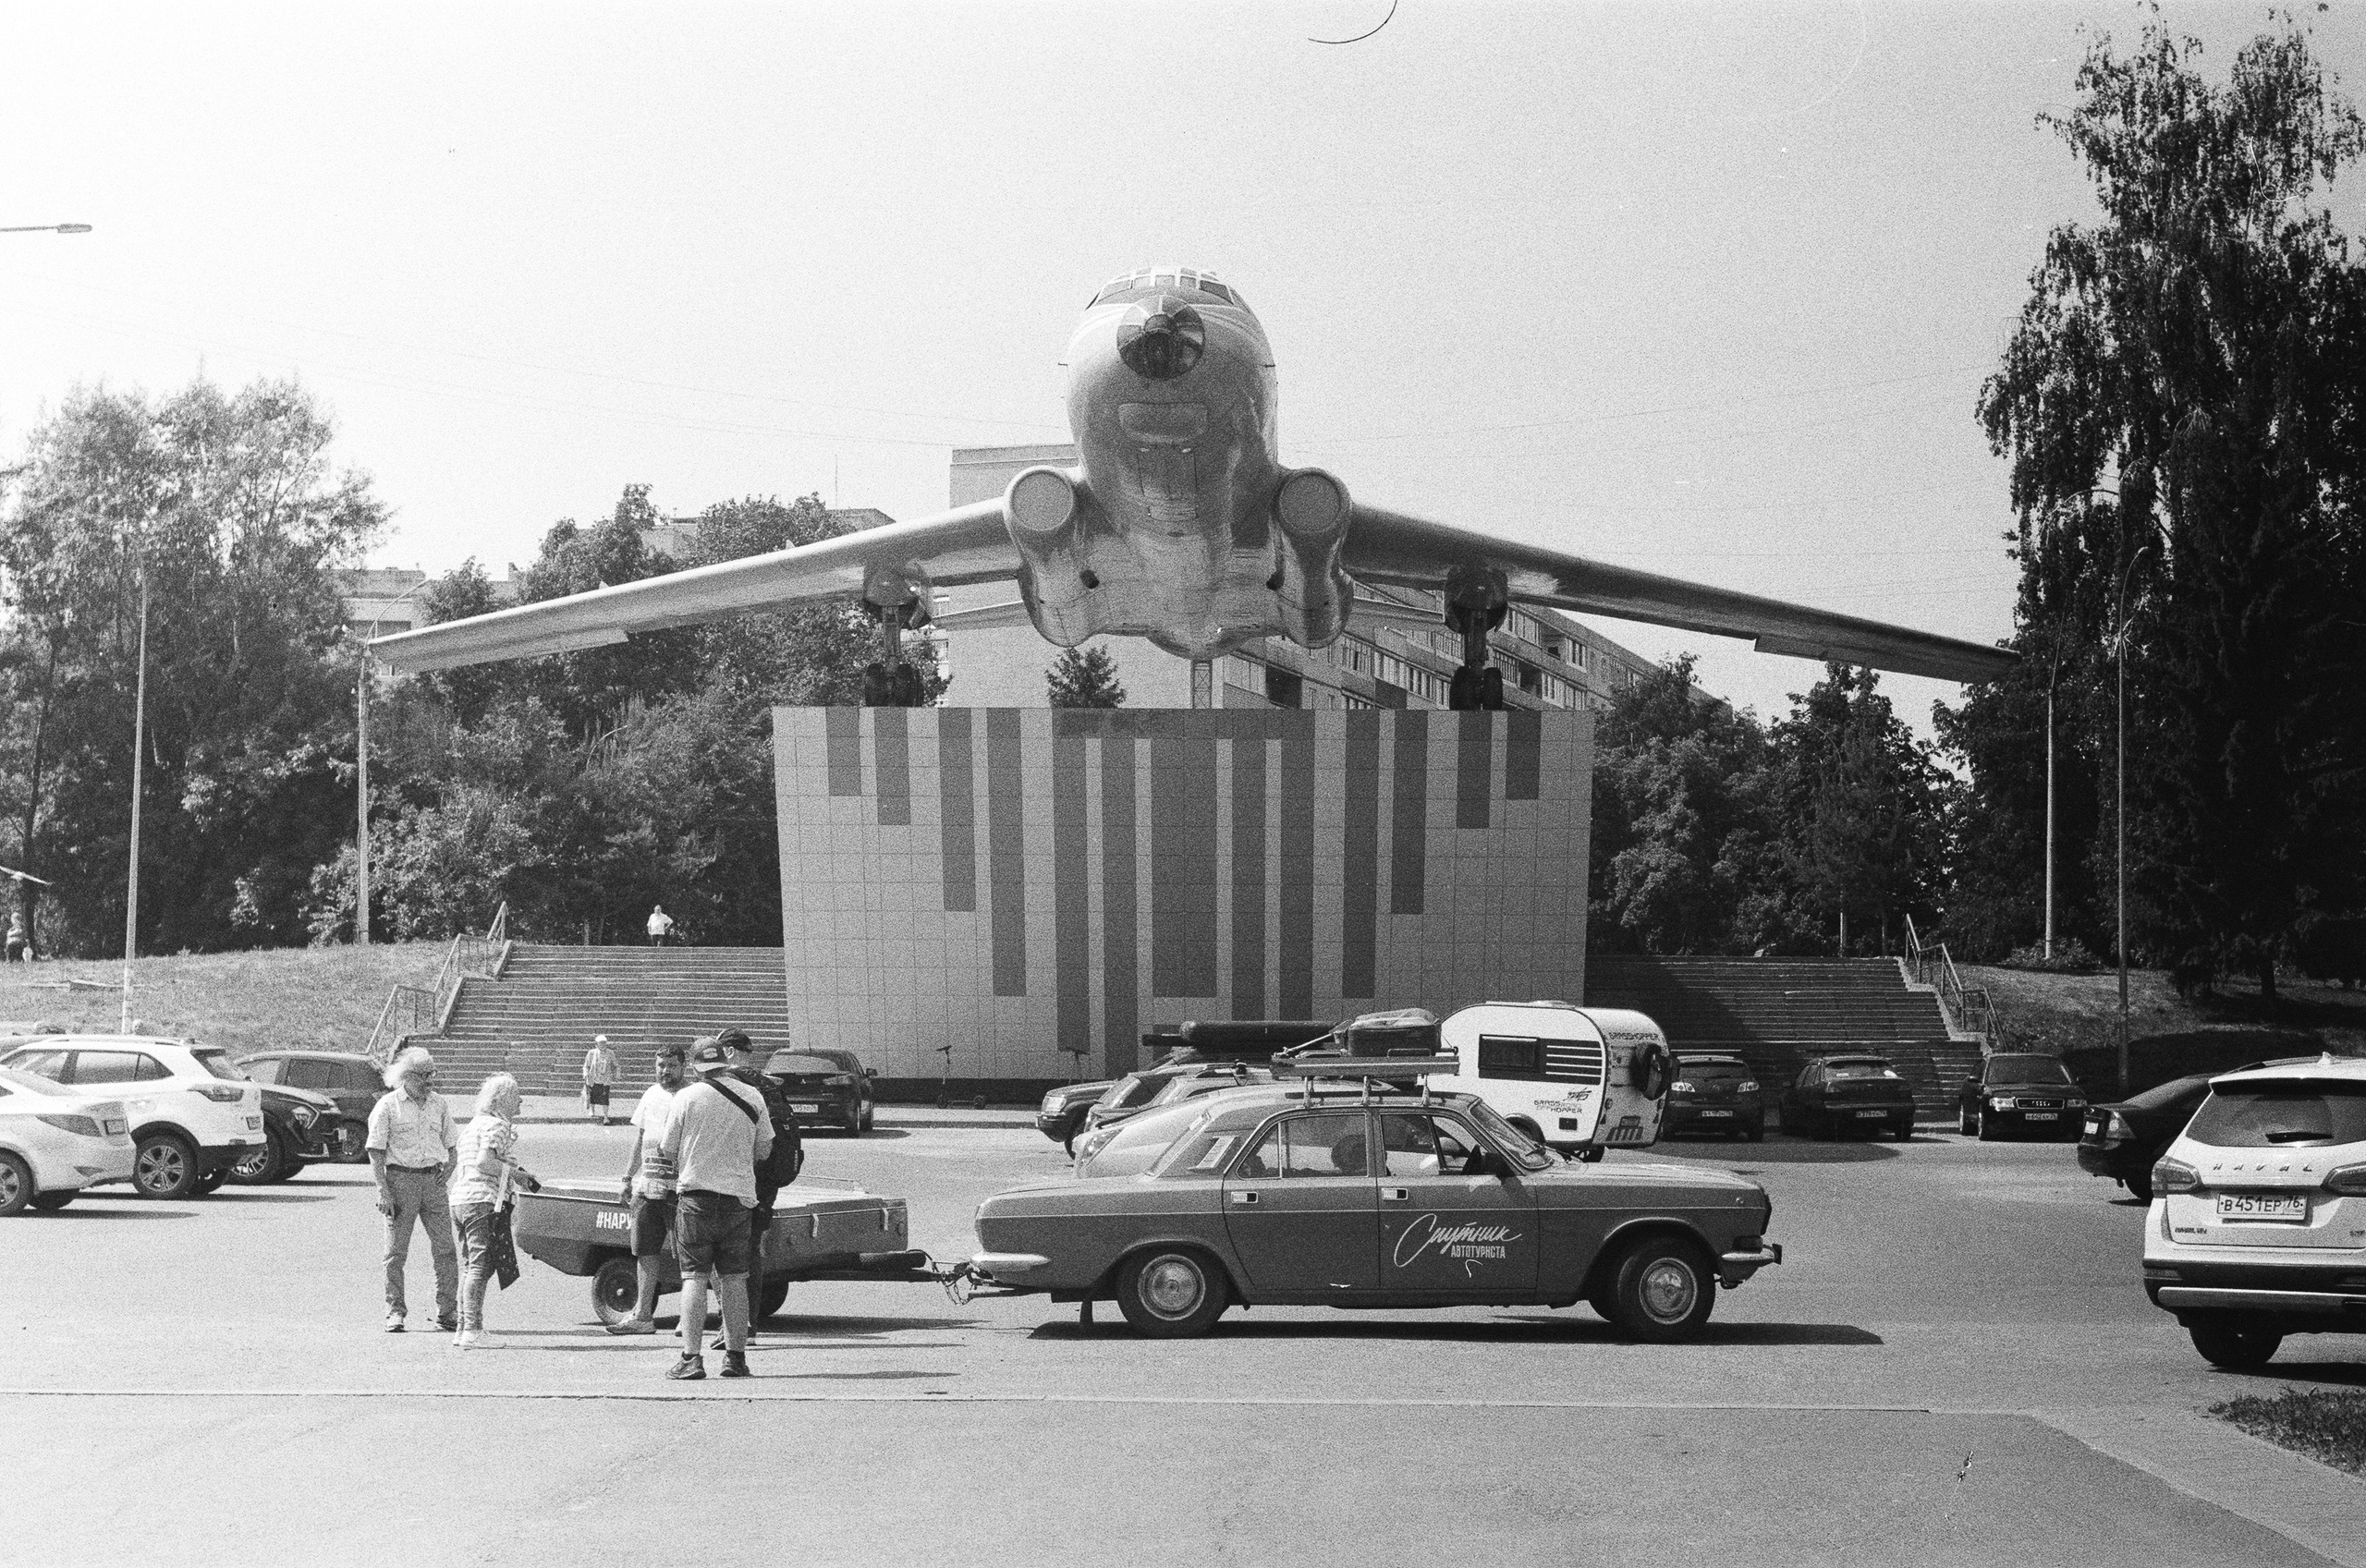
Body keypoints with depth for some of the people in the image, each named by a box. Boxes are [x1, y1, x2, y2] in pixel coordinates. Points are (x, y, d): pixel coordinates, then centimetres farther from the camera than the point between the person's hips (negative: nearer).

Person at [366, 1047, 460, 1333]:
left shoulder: (439, 1104, 11)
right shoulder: (388, 1105, -2)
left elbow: (452, 1145, 21)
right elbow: (375, 1151, -4)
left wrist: (448, 1169, 2)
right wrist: (383, 1191, -11)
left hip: (433, 1180, 4)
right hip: (401, 1178, -4)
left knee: (445, 1249, -1)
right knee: (396, 1251, 0)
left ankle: (447, 1312, 5)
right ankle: (395, 1313, 7)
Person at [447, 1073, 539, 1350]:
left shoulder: (472, 1125, 22)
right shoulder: (496, 1125, -7)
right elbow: (484, 1161, -20)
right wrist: (516, 1173, -12)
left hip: (458, 1200, 10)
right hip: (482, 1200, -10)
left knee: (469, 1268, 13)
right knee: (481, 1266, -11)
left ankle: (463, 1331, 13)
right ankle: (473, 1331, -16)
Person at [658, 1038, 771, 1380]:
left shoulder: (686, 1098, -6)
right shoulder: (751, 1098, 1)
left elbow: (669, 1150, 0)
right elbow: (764, 1149, 9)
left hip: (696, 1190, -2)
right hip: (739, 1194, 2)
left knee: (694, 1277, -2)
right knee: (734, 1279, 9)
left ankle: (691, 1358, -8)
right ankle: (735, 1356, 10)